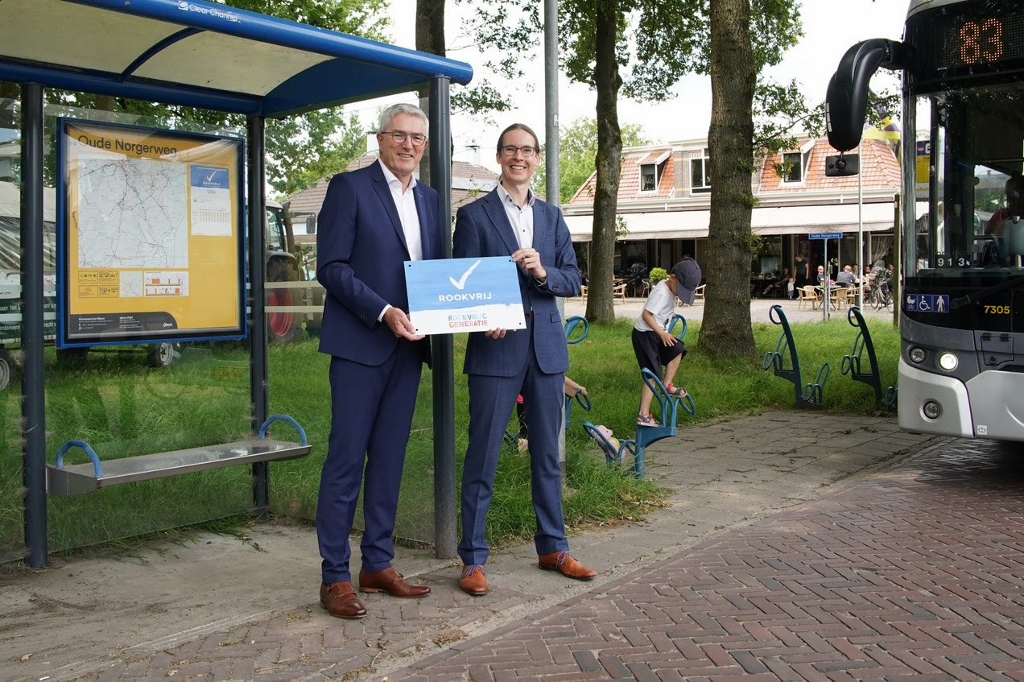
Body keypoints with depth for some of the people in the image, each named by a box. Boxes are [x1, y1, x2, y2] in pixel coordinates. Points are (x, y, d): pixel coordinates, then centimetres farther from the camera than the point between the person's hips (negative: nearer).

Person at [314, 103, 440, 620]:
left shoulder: (429, 199, 16)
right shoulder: (349, 187, -3)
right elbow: (331, 267, -9)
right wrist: (383, 312, -19)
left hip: (407, 345, 6)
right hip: (360, 343, -6)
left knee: (389, 460, 11)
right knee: (346, 460, -2)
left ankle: (378, 565, 21)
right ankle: (335, 578, 6)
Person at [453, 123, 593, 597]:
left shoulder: (551, 216, 13)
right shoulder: (474, 215, 0)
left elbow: (573, 280, 8)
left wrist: (543, 272, -13)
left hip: (546, 347, 5)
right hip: (495, 348, -4)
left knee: (547, 453, 13)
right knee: (482, 456, 0)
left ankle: (552, 548, 26)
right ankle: (472, 559, 10)